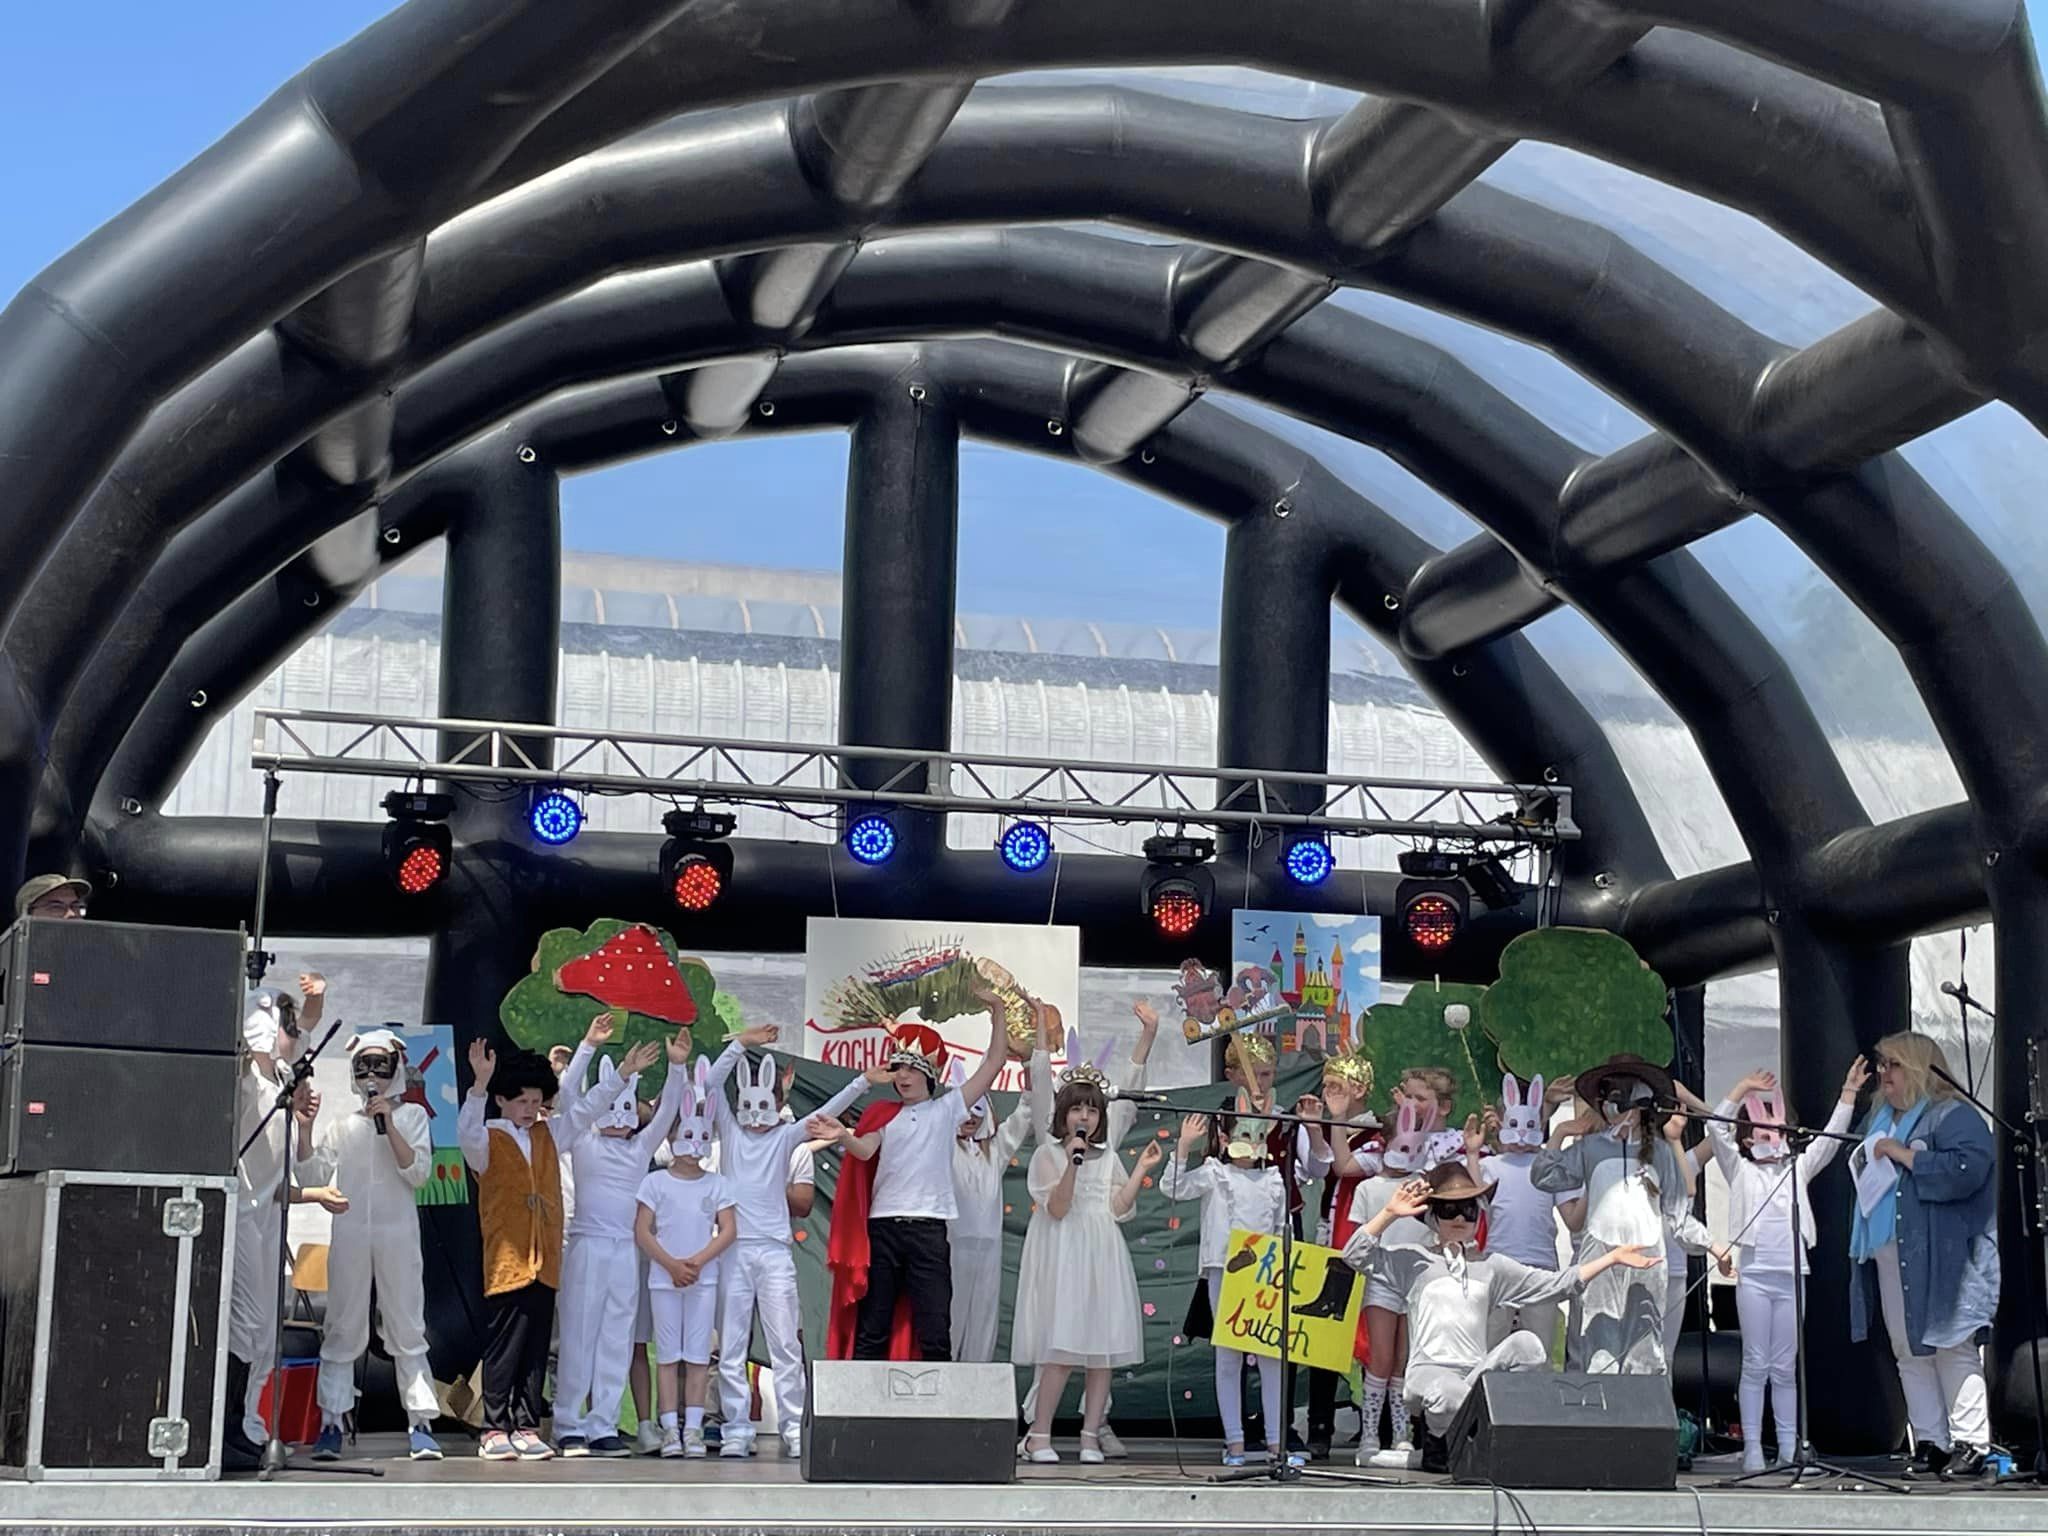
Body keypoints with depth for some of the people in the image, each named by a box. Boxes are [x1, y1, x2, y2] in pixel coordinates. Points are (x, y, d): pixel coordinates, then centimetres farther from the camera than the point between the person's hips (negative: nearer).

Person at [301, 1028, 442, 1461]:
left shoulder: (412, 1116, 9)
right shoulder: (343, 1126, 14)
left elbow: (418, 1173, -4)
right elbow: (314, 1177, 7)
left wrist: (389, 1125, -11)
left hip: (397, 1234, -2)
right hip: (349, 1233, 2)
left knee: (407, 1329, -3)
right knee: (342, 1328, 1)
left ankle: (421, 1424, -3)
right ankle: (331, 1422, 3)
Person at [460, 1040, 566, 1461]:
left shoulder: (546, 1136, 15)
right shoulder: (488, 1140, -3)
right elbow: (467, 1133, -25)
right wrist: (479, 1084, -36)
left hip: (544, 1263, 6)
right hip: (507, 1263, -5)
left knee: (536, 1350, 6)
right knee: (504, 1347, -5)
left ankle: (526, 1428, 11)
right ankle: (494, 1430, -1)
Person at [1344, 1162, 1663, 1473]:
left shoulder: (1492, 1266, 20)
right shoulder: (1415, 1260, 11)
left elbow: (1557, 1284, 17)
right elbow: (1355, 1256, -1)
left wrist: (1612, 1257, 11)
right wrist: (1390, 1212, -7)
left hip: (1478, 1372, 3)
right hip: (1429, 1370, -3)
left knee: (1528, 1344, -26)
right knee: (1450, 1395, -39)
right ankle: (1437, 1437, 0)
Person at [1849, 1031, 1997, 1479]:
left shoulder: (1952, 1116, -6)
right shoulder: (1879, 1120, 20)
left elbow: (1967, 1168, -22)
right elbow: (1866, 1175, 34)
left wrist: (1905, 1155, -17)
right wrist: (1864, 1165, 12)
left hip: (1939, 1257, -8)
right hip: (1888, 1256, 8)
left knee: (1953, 1349, -7)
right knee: (1910, 1354, 8)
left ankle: (1969, 1444, -4)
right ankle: (1929, 1442, 12)